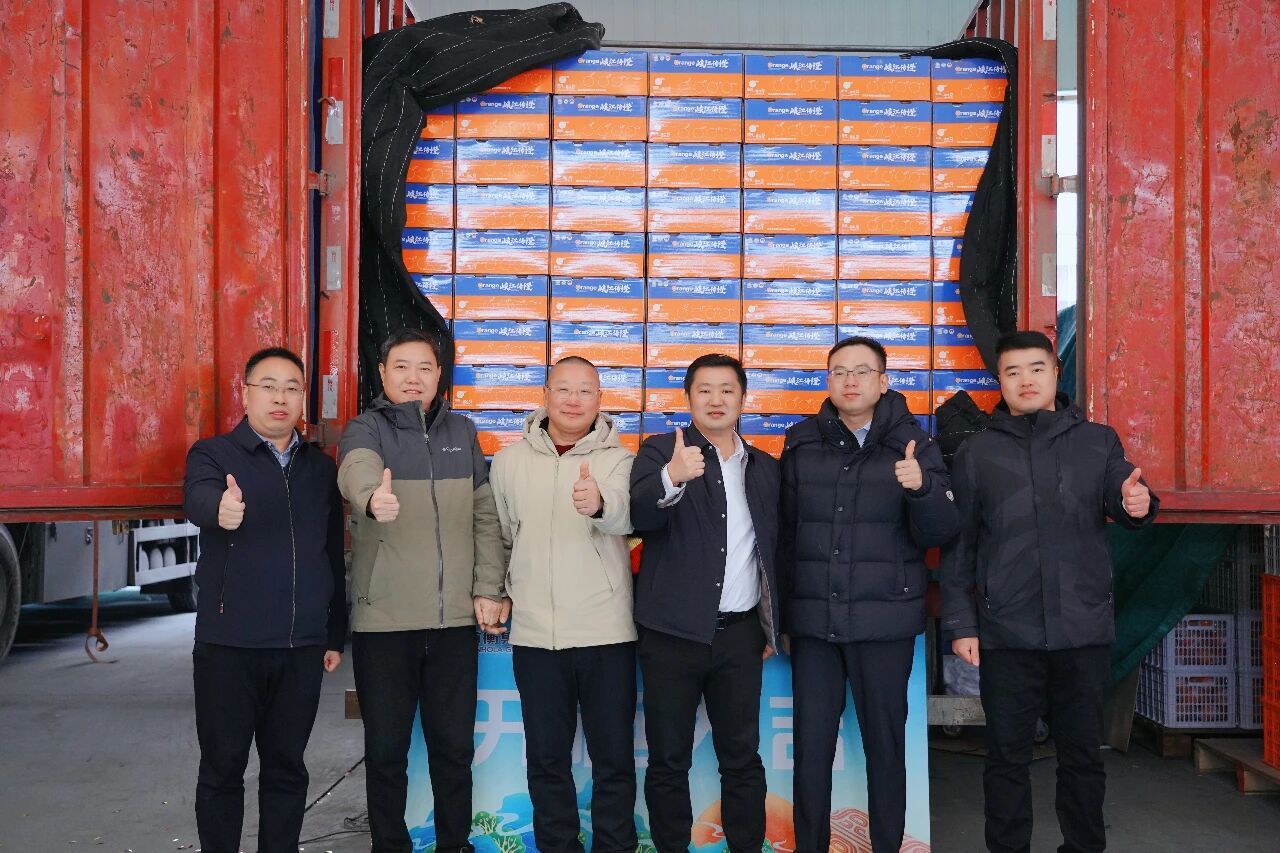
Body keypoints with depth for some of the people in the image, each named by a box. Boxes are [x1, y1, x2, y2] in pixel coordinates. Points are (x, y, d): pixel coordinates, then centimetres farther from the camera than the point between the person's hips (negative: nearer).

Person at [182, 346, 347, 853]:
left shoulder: (321, 468, 10)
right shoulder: (214, 455, -1)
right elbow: (198, 500, -25)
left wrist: (335, 635, 12)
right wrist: (221, 510, -49)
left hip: (302, 647, 3)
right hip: (228, 644, -3)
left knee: (287, 767, 12)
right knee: (223, 767, 7)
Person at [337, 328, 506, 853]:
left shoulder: (462, 432, 10)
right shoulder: (366, 429, -3)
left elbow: (485, 517, 10)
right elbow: (357, 469, -27)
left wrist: (489, 588, 1)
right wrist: (372, 498, -50)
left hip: (455, 619, 3)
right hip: (383, 619, -3)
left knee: (455, 745, 12)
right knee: (386, 750, 8)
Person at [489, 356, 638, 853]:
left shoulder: (616, 460, -3)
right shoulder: (510, 461, 5)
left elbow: (625, 514, -25)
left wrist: (599, 504, -46)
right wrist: (497, 592, 12)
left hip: (607, 632, -2)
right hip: (535, 634, 2)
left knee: (614, 758, 7)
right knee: (546, 757, 12)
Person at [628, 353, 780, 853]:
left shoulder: (766, 468, 11)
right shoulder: (661, 452, -1)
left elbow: (774, 551, 15)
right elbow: (641, 516, -19)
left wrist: (773, 624, 11)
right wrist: (672, 479, -38)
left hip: (740, 634, 3)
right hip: (673, 633, -3)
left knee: (742, 757, 10)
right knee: (668, 760, 6)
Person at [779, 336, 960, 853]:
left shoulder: (912, 445, 0)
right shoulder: (802, 443, 3)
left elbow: (939, 533, -5)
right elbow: (785, 533, 5)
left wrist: (921, 488, -24)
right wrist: (782, 608, 3)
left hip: (885, 618, -1)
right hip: (812, 618, 1)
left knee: (885, 741, 8)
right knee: (811, 743, 7)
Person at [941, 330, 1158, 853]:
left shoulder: (1098, 441, 7)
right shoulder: (977, 454, 4)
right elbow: (959, 547, 5)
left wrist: (1136, 503, -26)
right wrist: (960, 624, 0)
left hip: (1084, 628, 1)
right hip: (1006, 632, -1)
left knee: (1083, 752, 12)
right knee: (1007, 756, 7)